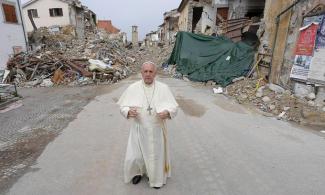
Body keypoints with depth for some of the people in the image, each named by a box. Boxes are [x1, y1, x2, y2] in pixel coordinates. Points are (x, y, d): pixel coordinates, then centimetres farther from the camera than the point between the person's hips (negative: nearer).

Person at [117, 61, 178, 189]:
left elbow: (174, 106, -4)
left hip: (156, 129, 0)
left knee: (156, 154, 15)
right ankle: (138, 172, 45)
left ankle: (156, 177, 45)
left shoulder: (164, 88, -6)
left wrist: (167, 112, -25)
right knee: (135, 155, 10)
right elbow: (122, 106, -1)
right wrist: (128, 111, -23)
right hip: (139, 129, 0)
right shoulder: (132, 88, -6)